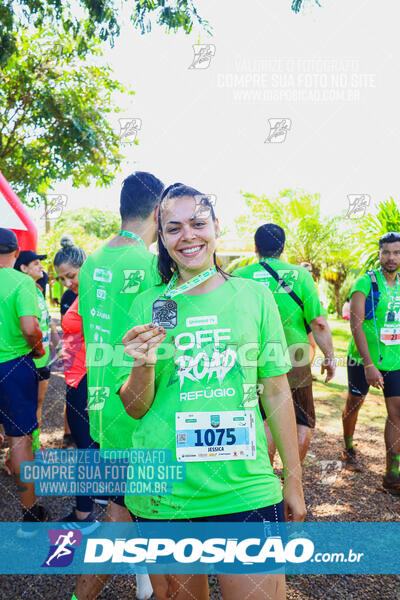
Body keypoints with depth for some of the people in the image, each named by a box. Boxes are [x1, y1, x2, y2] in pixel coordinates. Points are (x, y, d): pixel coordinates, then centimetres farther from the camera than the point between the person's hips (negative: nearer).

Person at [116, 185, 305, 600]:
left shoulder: (254, 296, -1)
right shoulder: (147, 306, 0)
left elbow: (276, 392, 4)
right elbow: (135, 408, 2)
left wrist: (293, 479, 8)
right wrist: (143, 366, -19)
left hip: (245, 488, 0)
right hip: (163, 493, 1)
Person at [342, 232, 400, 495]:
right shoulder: (366, 282, -12)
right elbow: (356, 324, -18)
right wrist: (369, 364, -24)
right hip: (364, 359, -4)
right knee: (354, 404, 13)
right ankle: (349, 449, 38)